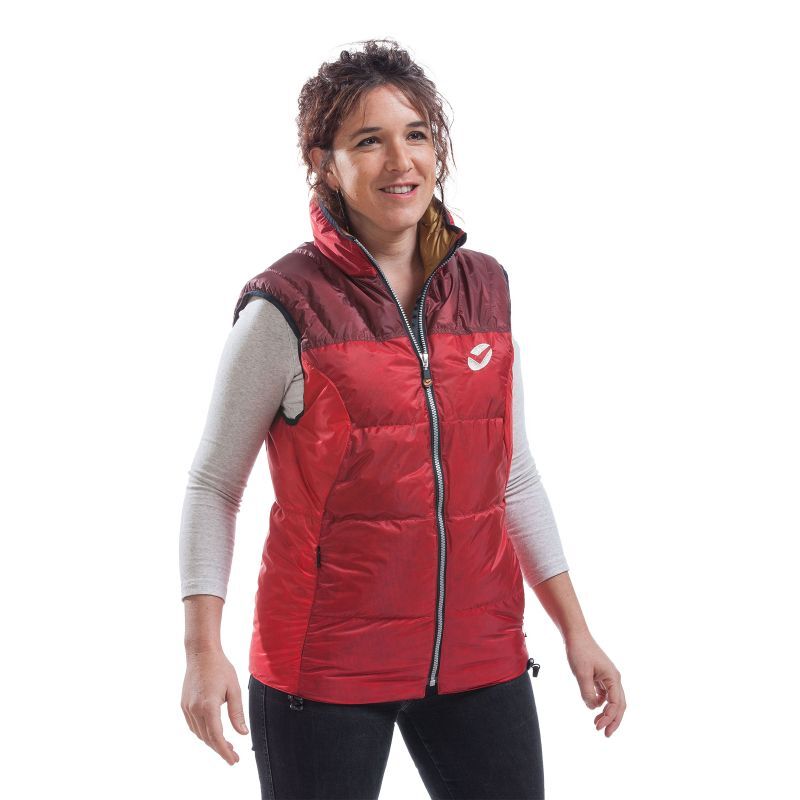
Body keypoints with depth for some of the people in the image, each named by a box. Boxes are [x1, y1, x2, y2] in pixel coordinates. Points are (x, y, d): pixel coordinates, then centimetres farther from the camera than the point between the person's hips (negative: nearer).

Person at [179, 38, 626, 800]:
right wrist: (204, 650, -13)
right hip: (325, 663, -4)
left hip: (479, 653, 4)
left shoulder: (485, 290, 6)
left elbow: (514, 477, 13)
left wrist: (574, 629, 9)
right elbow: (212, 488, -4)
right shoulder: (286, 308, -8)